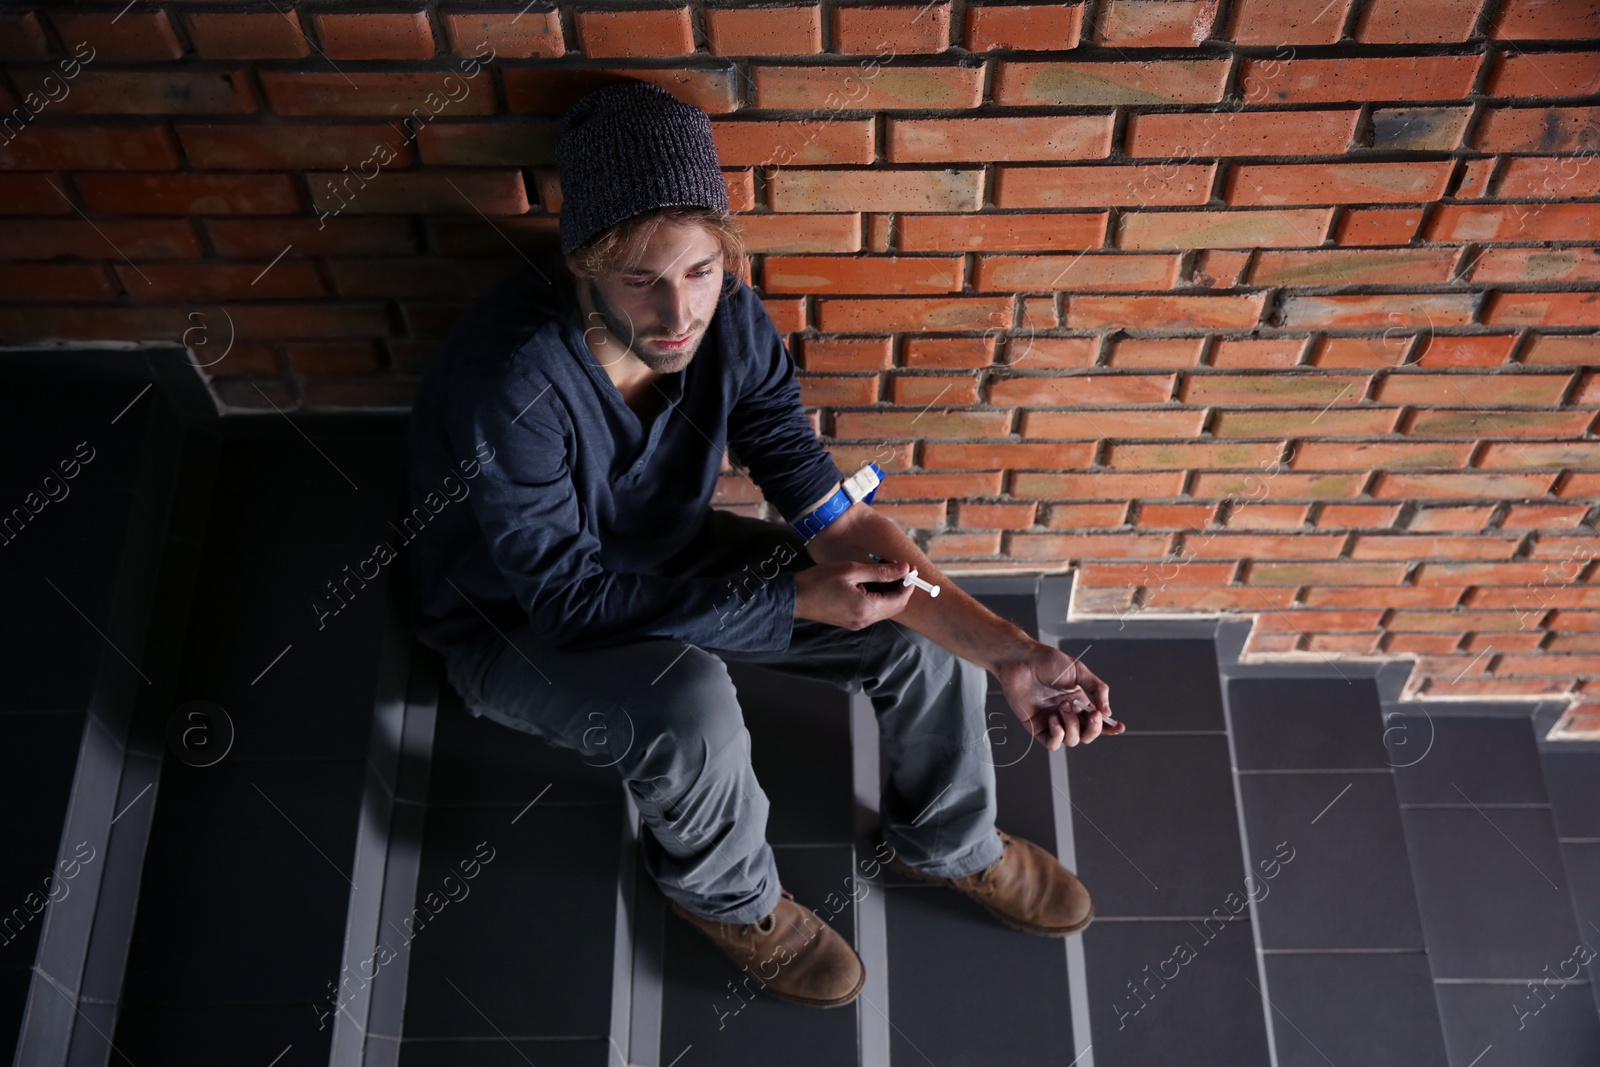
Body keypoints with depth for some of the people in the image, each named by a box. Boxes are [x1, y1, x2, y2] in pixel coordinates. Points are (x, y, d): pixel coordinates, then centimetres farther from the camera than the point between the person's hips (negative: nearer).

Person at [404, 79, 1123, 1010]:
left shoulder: (729, 322, -19)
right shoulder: (513, 383, -37)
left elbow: (833, 517, -17)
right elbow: (568, 595, -30)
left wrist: (1006, 652, -27)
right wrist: (795, 599, -30)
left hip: (662, 557, 6)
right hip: (521, 624, -5)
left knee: (928, 634, -5)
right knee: (695, 706, -35)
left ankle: (950, 844, 25)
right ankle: (729, 896, 1)